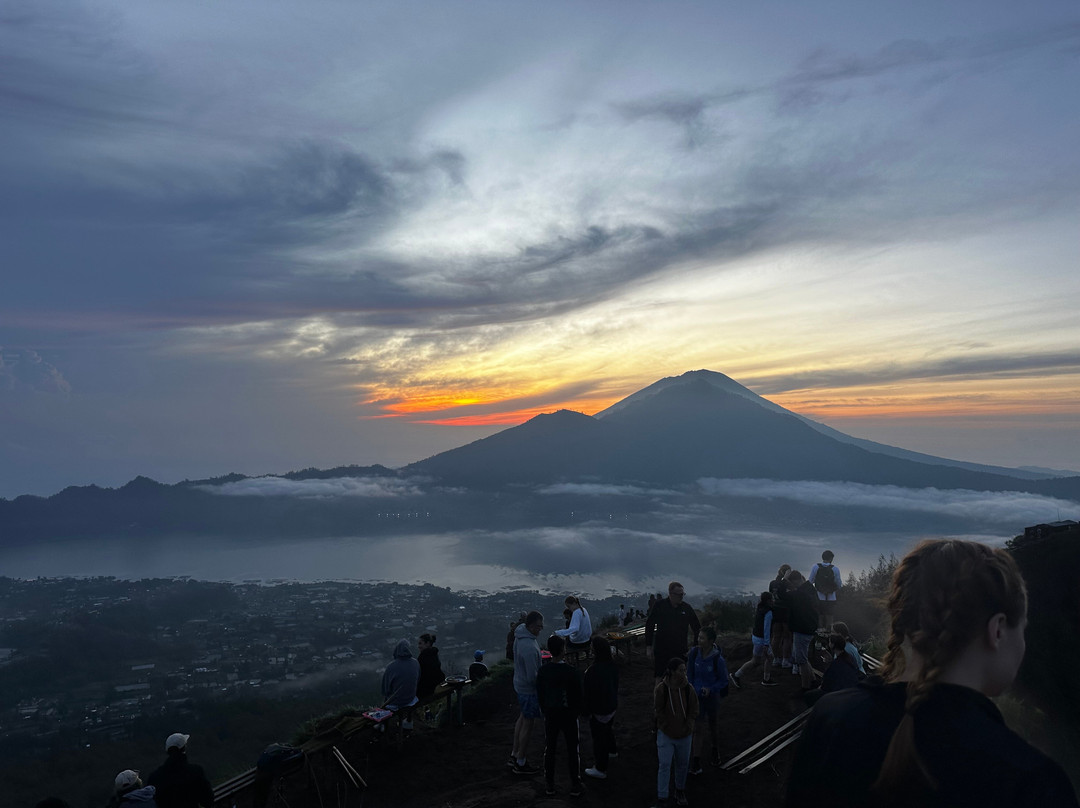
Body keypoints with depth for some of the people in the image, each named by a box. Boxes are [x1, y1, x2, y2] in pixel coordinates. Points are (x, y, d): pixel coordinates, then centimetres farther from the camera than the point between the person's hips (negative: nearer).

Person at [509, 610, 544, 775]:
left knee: (523, 718, 23)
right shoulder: (529, 647, -34)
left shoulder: (521, 634, -4)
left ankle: (515, 755, 37)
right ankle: (520, 764, 23)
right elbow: (532, 677, -28)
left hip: (520, 685, 9)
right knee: (528, 724, 7)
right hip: (529, 689, -9)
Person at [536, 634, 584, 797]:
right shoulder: (572, 672, -21)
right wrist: (577, 711, 6)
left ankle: (550, 785, 26)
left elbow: (539, 694, -3)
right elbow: (578, 695, -12)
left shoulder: (542, 671, -13)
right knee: (572, 750, 13)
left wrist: (545, 711, 13)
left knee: (550, 750, 16)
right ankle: (575, 786, 22)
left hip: (550, 715, 2)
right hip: (569, 715, -2)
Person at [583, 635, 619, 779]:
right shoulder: (612, 665, -8)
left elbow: (589, 692, -24)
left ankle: (600, 769, 21)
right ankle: (612, 750, 56)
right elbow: (616, 684, 7)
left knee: (599, 736, 8)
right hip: (612, 705, 8)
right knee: (608, 728, 32)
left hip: (599, 709, -8)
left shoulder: (594, 671, -33)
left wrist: (586, 710, -11)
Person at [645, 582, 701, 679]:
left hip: (680, 652, 2)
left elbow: (697, 628, 11)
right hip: (661, 650, -2)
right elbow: (649, 626, 1)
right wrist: (649, 647, -1)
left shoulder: (687, 608, 1)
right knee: (660, 678, 0)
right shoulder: (659, 606, -4)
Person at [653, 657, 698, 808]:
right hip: (665, 734, -3)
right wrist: (669, 727, -9)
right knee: (664, 765, -4)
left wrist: (687, 727, -6)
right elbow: (658, 711, -9)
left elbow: (693, 711, 0)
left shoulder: (688, 688, -10)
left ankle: (680, 790, 39)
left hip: (685, 735, 3)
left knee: (683, 764, 17)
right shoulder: (661, 689, -18)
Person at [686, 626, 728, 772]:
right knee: (698, 729, -2)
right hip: (696, 695, 1)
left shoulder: (717, 659, -21)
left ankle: (715, 751, 46)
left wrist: (710, 689, -22)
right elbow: (690, 675, 0)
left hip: (712, 696, -1)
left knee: (713, 726, 19)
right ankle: (695, 763, 7)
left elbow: (723, 680, -8)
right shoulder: (694, 653, -13)